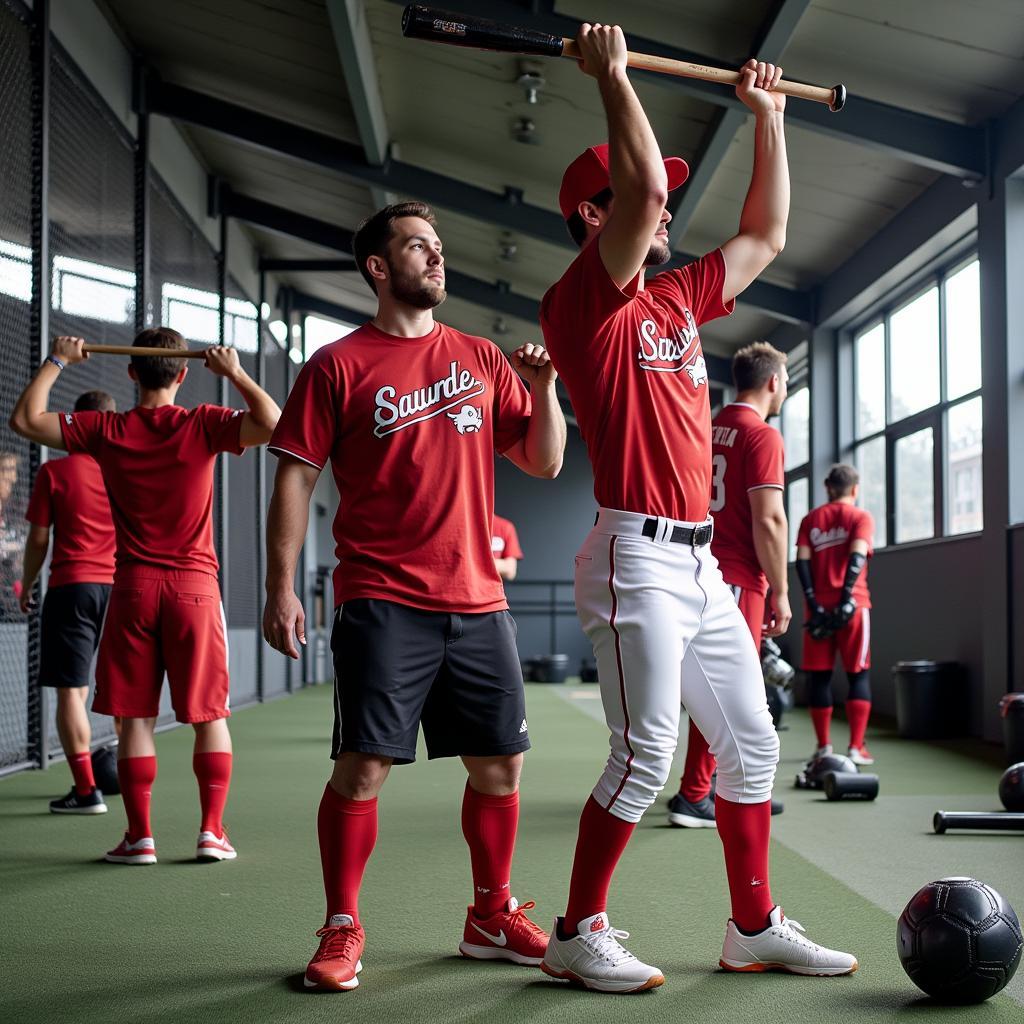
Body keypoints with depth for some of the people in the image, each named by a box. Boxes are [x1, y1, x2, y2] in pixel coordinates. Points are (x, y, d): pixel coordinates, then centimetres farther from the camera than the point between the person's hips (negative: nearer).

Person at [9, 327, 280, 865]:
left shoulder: (106, 430, 0)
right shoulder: (202, 425, -5)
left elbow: (25, 419, 3)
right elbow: (272, 424, -15)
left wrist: (56, 362, 12)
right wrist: (235, 373, -6)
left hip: (132, 588, 1)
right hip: (195, 586, -1)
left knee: (136, 716, 6)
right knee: (209, 714, 8)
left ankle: (139, 836, 5)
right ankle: (212, 830, 7)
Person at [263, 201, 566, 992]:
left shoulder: (483, 359, 12)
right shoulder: (339, 365, 1)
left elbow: (545, 463, 14)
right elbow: (296, 479, -1)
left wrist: (544, 387, -3)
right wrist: (280, 589, -7)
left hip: (477, 599, 4)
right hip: (383, 600, -4)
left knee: (501, 762, 8)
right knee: (364, 765, -7)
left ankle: (492, 915, 25)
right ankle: (342, 931, 9)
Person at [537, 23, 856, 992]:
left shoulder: (676, 298, 17)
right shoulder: (583, 301, -8)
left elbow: (765, 234, 26)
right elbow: (648, 188, -22)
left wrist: (767, 118, 26)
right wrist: (610, 73, -14)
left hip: (701, 562, 9)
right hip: (637, 556, -9)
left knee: (750, 745, 11)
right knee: (645, 756, -9)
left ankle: (755, 926, 22)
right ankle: (576, 935, 4)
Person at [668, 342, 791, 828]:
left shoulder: (710, 431, 15)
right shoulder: (763, 436, -10)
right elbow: (768, 521, -17)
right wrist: (781, 592, -11)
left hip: (703, 570, 8)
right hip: (738, 578, -8)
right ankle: (694, 796, -3)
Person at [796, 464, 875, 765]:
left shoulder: (811, 519, 12)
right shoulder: (861, 517, 4)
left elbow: (802, 561, 0)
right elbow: (857, 556, -12)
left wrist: (814, 604, -4)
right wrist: (847, 598, -17)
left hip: (819, 605, 2)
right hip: (853, 604, -2)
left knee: (820, 675, 8)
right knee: (858, 674, 3)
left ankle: (823, 746, 9)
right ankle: (856, 747, -4)